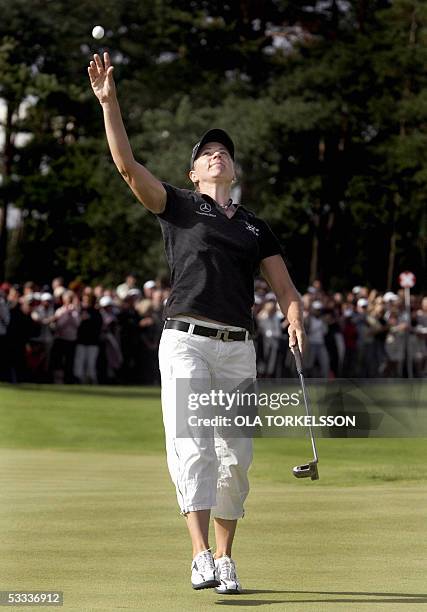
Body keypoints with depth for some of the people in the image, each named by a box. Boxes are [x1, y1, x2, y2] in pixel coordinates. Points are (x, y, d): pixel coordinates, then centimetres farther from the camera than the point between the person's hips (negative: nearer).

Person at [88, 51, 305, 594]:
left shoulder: (255, 227, 20)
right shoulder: (178, 205, 11)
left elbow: (285, 289, 15)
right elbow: (127, 164, -2)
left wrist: (295, 320, -8)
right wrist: (109, 102, -13)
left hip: (237, 349, 4)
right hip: (186, 341, -4)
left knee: (235, 458, 2)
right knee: (192, 445, -18)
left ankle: (224, 559, 14)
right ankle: (200, 556, -26)